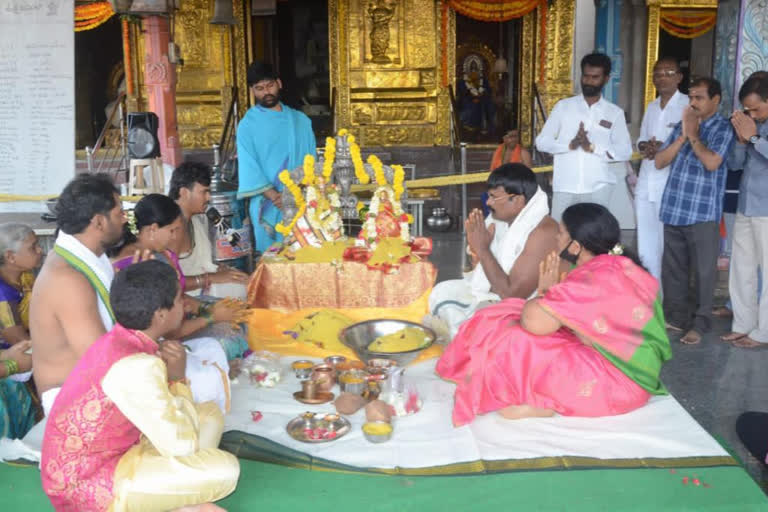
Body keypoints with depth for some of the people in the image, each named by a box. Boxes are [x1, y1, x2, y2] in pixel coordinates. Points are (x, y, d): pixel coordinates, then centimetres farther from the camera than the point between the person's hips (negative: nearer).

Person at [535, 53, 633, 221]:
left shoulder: (615, 113, 8)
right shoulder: (563, 106, 8)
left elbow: (625, 151, 1)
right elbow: (541, 141, 4)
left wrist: (593, 147, -14)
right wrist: (570, 144, -14)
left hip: (598, 187, 0)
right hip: (565, 187, 1)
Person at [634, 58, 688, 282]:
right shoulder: (651, 107, 18)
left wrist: (664, 148, -21)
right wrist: (645, 146, -2)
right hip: (646, 183, 7)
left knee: (668, 243, -3)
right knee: (645, 241, 11)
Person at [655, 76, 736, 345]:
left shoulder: (724, 128, -3)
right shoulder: (682, 125, 12)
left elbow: (712, 162, -18)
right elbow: (659, 161, 6)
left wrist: (694, 134, -8)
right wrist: (683, 135, -5)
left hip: (703, 212, -5)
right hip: (674, 209, 5)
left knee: (704, 270, 1)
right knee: (672, 268, 11)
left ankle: (700, 323, 11)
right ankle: (676, 317, 24)